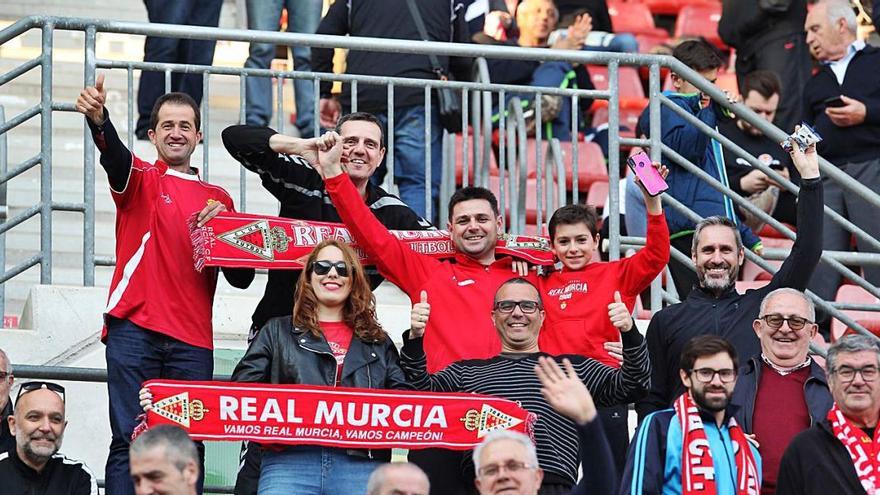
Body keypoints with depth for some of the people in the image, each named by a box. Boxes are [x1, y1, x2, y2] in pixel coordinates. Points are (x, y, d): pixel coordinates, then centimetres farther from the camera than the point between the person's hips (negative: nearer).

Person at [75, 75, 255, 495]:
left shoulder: (217, 199, 18)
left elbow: (241, 277, 16)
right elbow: (115, 156, -17)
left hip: (192, 339, 3)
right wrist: (98, 119, -39)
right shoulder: (141, 180, 8)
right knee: (130, 440, -7)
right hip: (134, 329, -3)